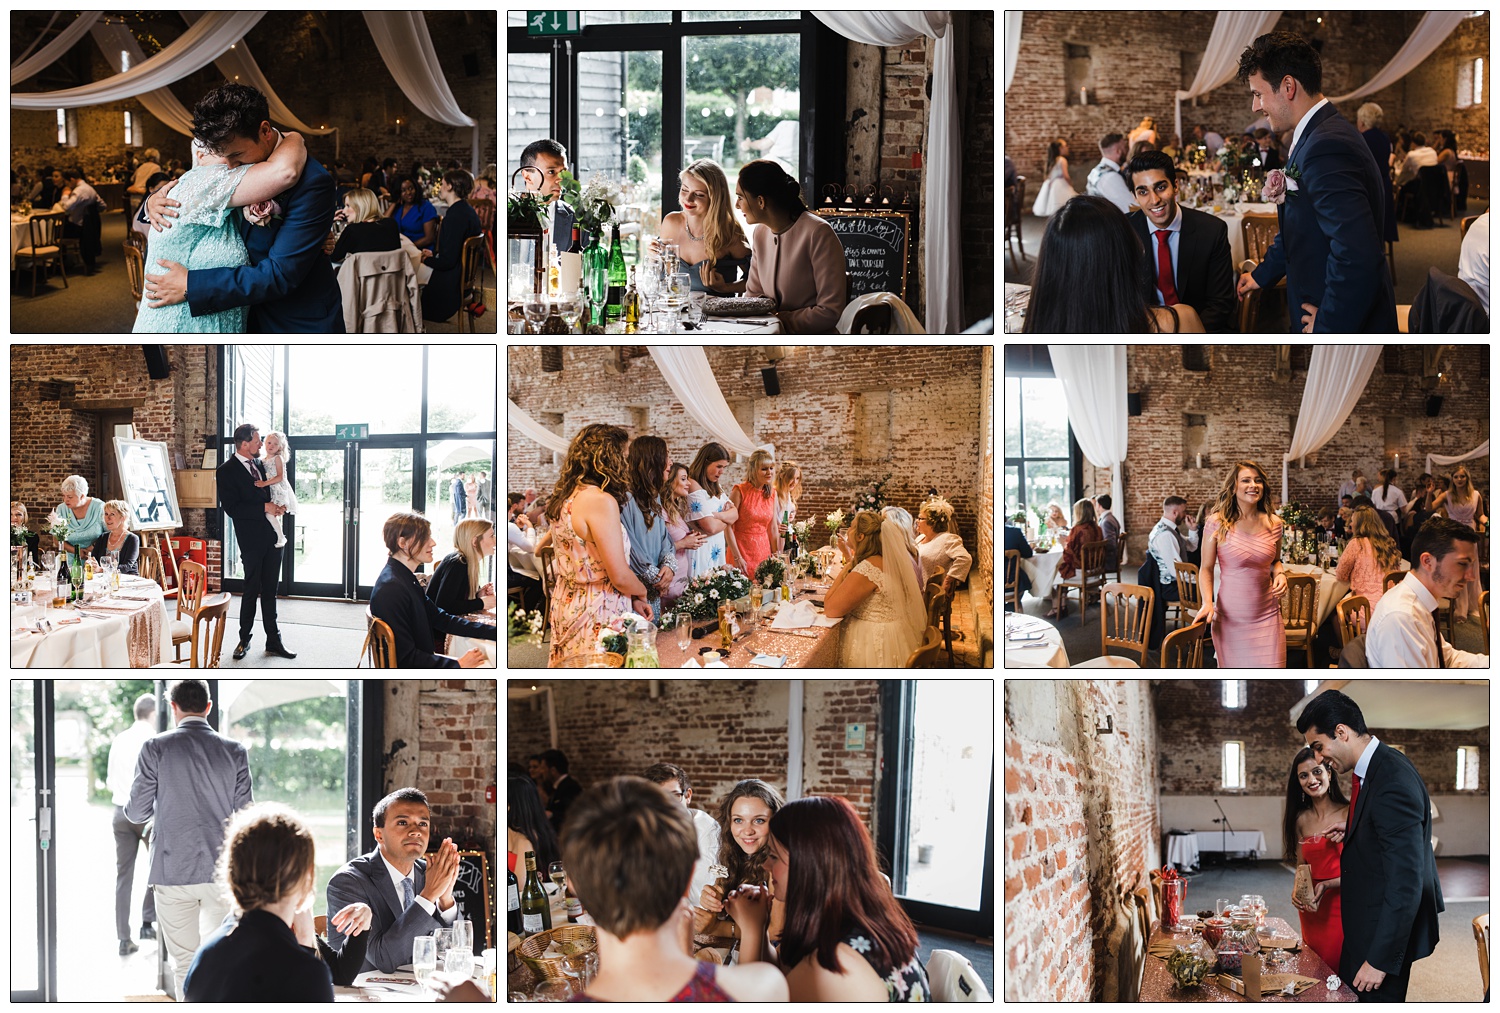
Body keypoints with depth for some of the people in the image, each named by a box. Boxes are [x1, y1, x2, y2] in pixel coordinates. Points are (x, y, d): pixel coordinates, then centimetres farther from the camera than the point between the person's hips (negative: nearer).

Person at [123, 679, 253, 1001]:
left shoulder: (155, 748, -5)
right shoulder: (235, 751, -1)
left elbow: (137, 812, -2)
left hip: (173, 871, -1)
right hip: (222, 870, 1)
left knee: (184, 962, 5)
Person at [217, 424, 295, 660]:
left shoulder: (259, 464, 13)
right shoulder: (227, 471, -9)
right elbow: (231, 508, -16)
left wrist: (279, 506, 6)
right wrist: (265, 508, -17)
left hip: (272, 535, 6)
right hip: (251, 538, -6)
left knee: (270, 590, 10)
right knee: (252, 590, 1)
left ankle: (273, 640, 15)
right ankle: (244, 640, 15)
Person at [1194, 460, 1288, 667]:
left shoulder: (1273, 523, 3)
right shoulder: (1218, 523, -8)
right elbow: (1206, 568, -2)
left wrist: (1280, 574, -2)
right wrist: (1207, 603, -16)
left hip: (1267, 616, 2)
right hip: (1229, 617, -2)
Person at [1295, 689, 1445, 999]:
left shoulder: (1392, 785, -27)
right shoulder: (1383, 763, 3)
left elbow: (1405, 883, -29)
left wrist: (1381, 960, -26)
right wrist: (1352, 830, 6)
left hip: (1386, 926, -10)